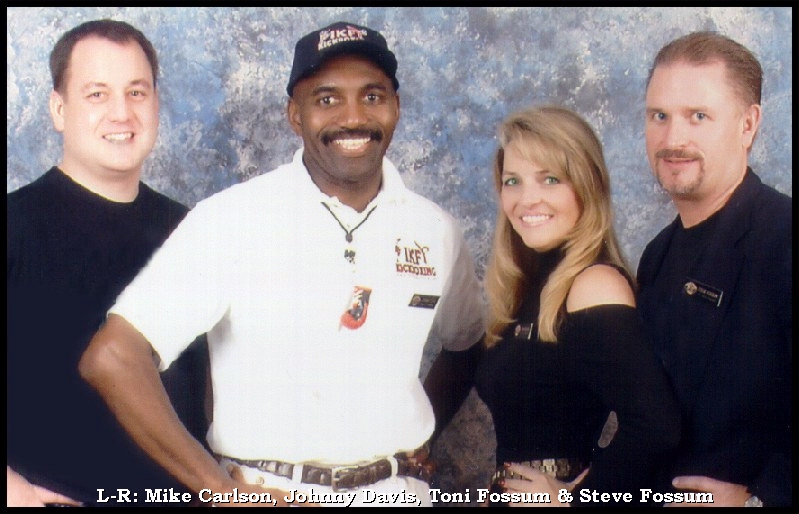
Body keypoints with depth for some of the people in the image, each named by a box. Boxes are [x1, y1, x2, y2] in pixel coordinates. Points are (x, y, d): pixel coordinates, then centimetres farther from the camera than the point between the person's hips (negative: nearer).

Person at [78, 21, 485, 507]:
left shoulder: (435, 229, 0)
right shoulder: (234, 217, -13)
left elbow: (466, 344, 17)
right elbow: (111, 359, -18)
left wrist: (419, 438, 3)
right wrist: (219, 489, -16)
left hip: (399, 490, 3)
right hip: (266, 494, -3)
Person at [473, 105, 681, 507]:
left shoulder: (597, 284, -19)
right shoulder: (533, 282, 5)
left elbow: (653, 426, -29)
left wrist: (575, 497, -17)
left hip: (556, 493, -7)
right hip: (511, 494, 7)